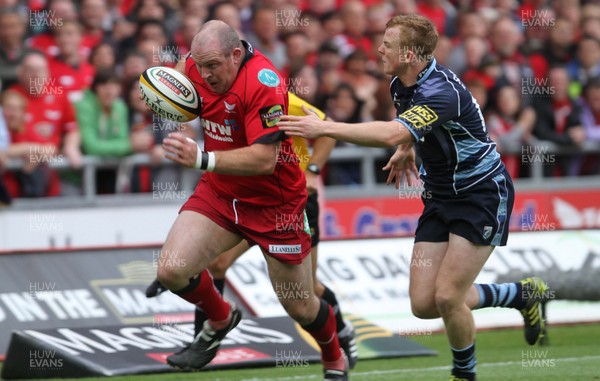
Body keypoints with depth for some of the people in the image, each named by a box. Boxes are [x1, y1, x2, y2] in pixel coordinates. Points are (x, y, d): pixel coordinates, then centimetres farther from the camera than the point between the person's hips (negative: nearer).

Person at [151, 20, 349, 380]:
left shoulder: (263, 83, -29)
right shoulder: (197, 64, -8)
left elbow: (264, 160, -34)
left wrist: (202, 158, -43)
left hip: (275, 203, -5)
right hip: (219, 192, 5)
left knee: (300, 307, 6)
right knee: (171, 270, -14)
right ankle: (220, 319, 18)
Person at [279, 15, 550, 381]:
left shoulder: (441, 91, -28)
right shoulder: (400, 84, 0)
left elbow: (392, 134, -45)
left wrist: (325, 127, -45)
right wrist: (406, 149, 6)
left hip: (483, 195, -9)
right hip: (441, 197, 9)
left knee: (447, 298, -16)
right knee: (424, 304, -1)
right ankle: (523, 295, 21)